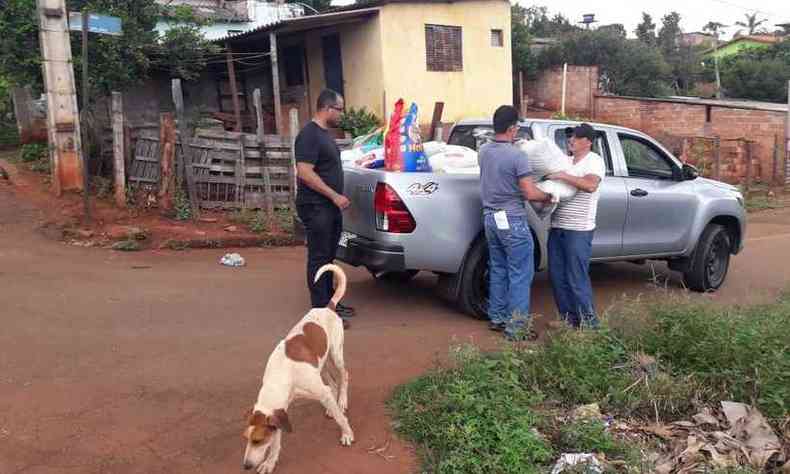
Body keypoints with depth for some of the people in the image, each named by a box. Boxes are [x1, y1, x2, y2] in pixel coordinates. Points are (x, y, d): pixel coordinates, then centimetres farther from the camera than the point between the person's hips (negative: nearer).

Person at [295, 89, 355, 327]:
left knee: (328, 256, 15)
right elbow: (304, 173, -23)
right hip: (316, 207, -9)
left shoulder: (325, 133, 15)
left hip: (330, 207, 9)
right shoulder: (309, 135, -16)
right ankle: (321, 310, 2)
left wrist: (338, 198, 20)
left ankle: (330, 301, 26)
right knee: (319, 258, -4)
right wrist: (335, 196, -21)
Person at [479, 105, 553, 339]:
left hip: (490, 218, 8)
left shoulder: (484, 151, 5)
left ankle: (497, 318, 25)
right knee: (520, 274, 1)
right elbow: (530, 193, -18)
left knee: (498, 270, 17)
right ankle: (516, 326, 4)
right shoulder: (517, 156, -17)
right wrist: (549, 196, 1)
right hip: (512, 220, -8)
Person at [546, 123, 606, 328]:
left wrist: (564, 176, -21)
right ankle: (568, 318, 23)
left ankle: (589, 322, 8)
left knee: (577, 279, -5)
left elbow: (590, 185, -23)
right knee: (557, 276, 11)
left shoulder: (594, 160, -5)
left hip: (579, 230, -7)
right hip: (557, 227, 7)